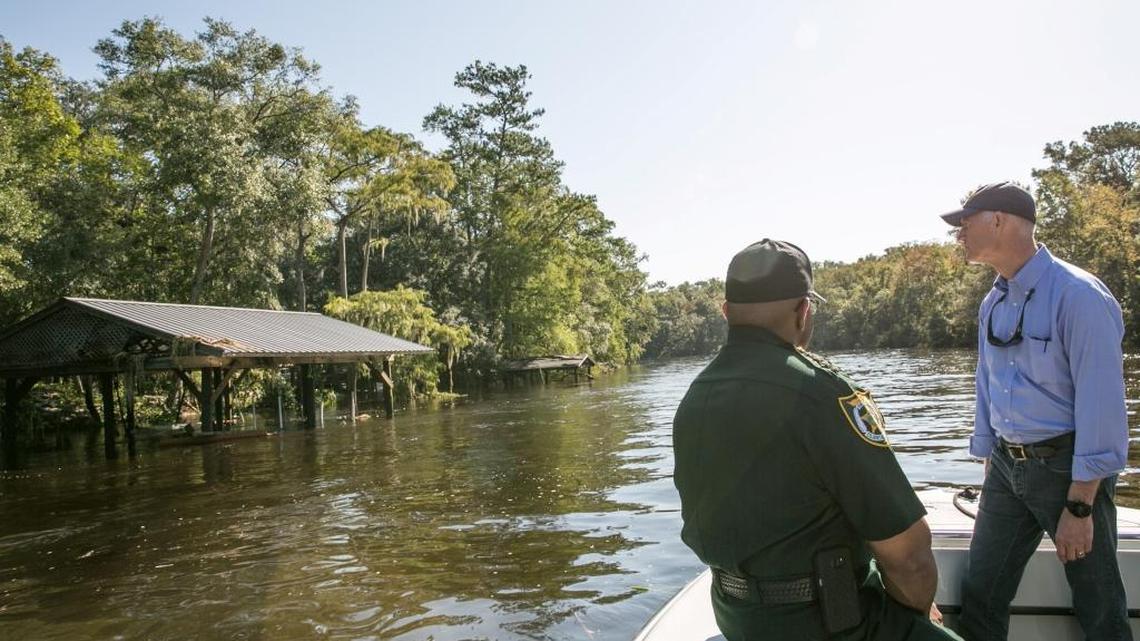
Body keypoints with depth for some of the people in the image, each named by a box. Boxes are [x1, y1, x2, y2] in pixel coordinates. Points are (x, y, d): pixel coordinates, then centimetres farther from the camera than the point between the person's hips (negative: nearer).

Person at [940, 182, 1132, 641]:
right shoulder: (993, 304, 7)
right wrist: (989, 468, 13)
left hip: (1067, 466, -6)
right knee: (979, 597, 8)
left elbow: (1101, 405, -18)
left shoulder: (1079, 296, -16)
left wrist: (1079, 507, -19)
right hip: (1007, 466, 6)